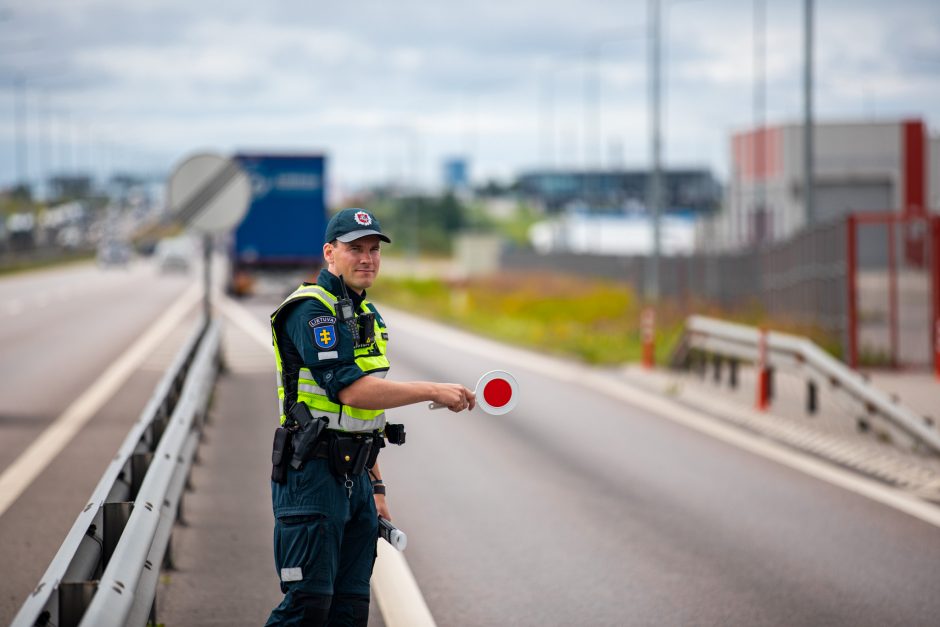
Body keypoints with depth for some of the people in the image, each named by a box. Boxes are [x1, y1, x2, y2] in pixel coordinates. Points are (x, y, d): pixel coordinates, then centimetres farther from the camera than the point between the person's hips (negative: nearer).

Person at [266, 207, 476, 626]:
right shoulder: (310, 309, -11)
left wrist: (375, 485, 20)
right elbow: (350, 389, -23)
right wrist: (434, 392, -21)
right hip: (312, 475, -9)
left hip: (354, 476, 9)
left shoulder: (368, 315, 18)